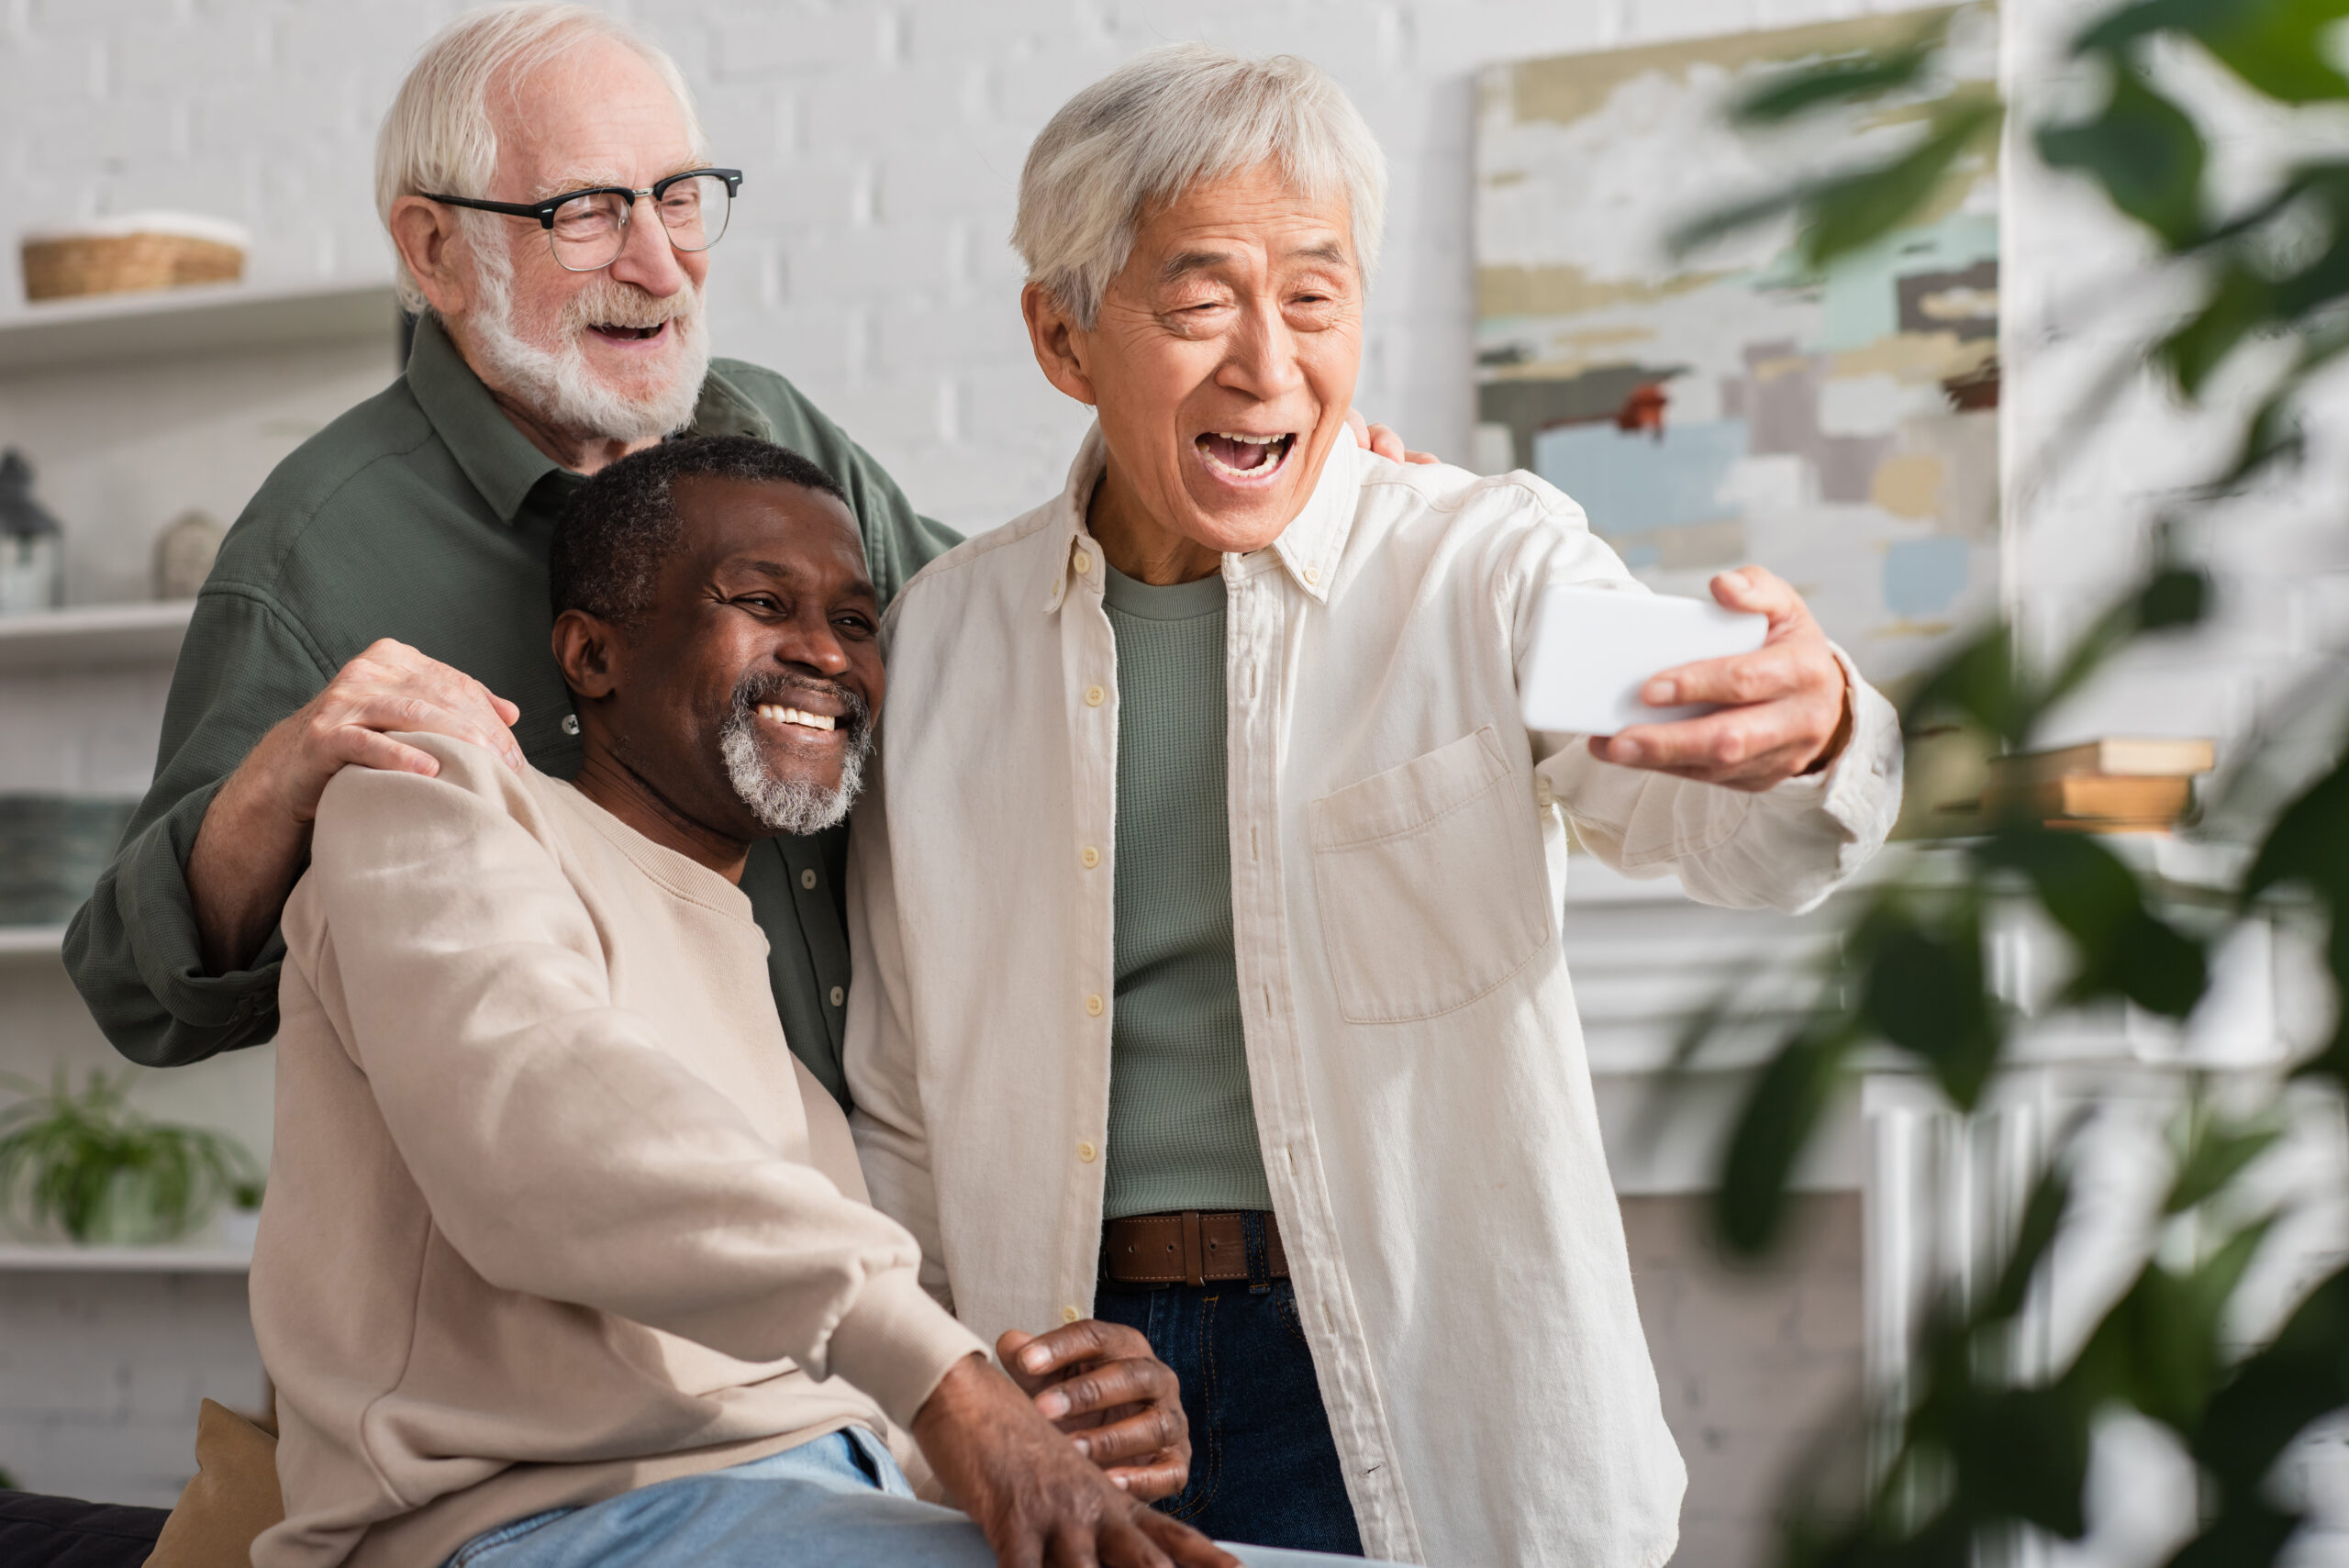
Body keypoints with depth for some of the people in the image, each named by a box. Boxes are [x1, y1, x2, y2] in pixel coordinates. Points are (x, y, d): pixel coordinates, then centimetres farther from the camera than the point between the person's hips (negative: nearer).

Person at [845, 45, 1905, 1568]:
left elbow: (1711, 815, -21)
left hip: (1423, 1400, -2)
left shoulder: (1492, 571, -2)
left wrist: (1809, 730, -44)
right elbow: (900, 1112, 12)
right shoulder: (941, 637, 5)